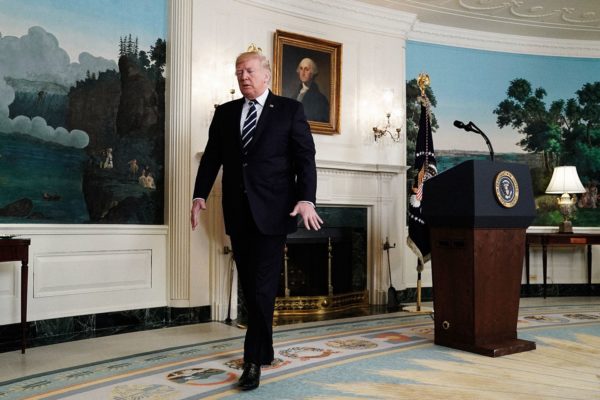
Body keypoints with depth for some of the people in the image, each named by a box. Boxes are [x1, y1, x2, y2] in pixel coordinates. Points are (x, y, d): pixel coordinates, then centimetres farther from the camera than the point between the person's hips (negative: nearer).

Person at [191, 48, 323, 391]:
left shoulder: (289, 109, 3)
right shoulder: (225, 113, 13)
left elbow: (305, 157, -4)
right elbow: (212, 157, 9)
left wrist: (306, 199, -17)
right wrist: (200, 195, -4)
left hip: (273, 210, -4)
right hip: (238, 211, 4)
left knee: (264, 287, -4)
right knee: (249, 286, 10)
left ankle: (254, 358, 3)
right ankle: (264, 349, 24)